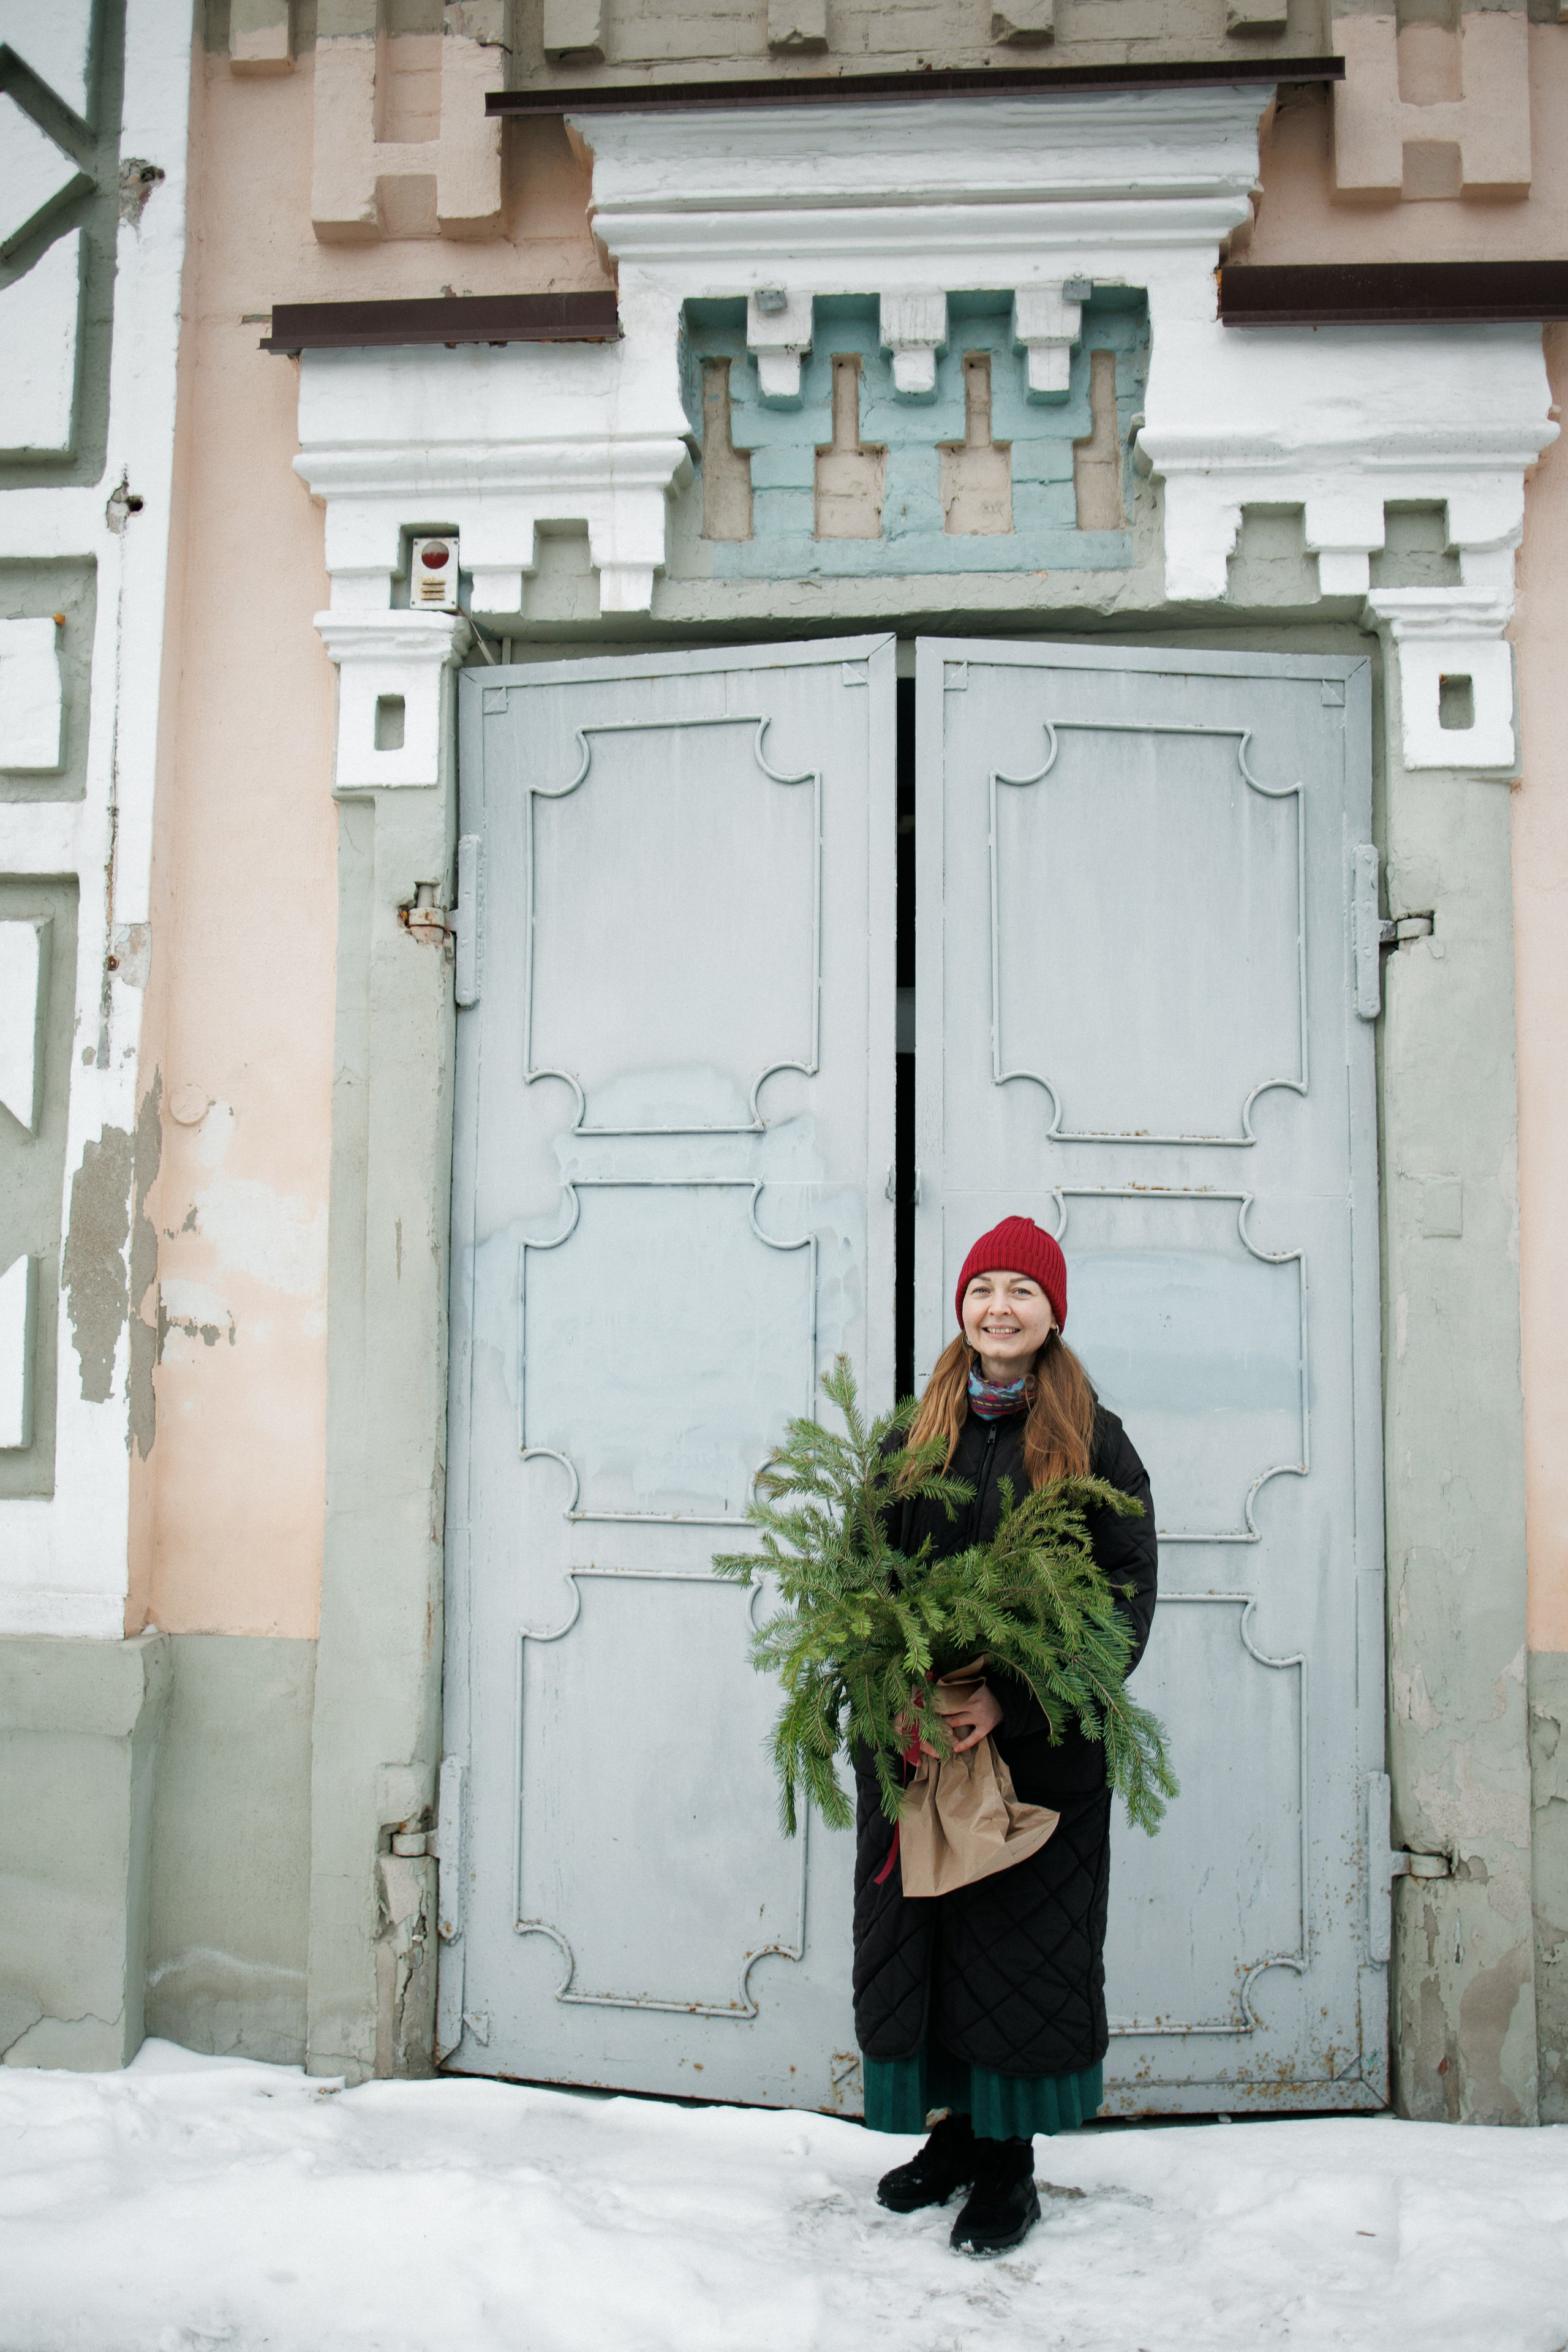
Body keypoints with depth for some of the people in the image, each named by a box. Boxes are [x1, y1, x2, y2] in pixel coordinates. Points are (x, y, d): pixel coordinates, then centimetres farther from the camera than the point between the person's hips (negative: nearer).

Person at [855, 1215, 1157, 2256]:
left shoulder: (1093, 1439, -3)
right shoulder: (915, 1434, 7)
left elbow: (1128, 1593, -8)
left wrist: (1013, 1698, -17)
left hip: (1040, 1746, -3)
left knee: (1022, 1949, 4)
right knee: (923, 1939, 11)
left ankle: (1010, 2162, 21)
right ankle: (956, 2130, 30)